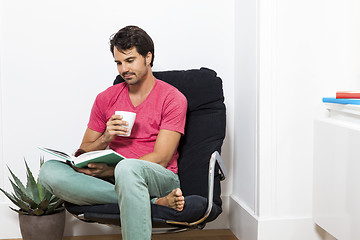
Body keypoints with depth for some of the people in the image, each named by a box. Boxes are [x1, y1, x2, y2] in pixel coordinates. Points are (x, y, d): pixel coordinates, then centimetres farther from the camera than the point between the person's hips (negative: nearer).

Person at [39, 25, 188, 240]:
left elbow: (161, 159, -8)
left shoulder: (172, 98, 0)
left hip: (159, 179, -5)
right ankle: (154, 201, -26)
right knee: (49, 171, -22)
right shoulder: (106, 98, 13)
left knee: (127, 168, -40)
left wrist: (109, 170, -17)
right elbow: (83, 155, 13)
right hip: (111, 178, 5)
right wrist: (105, 138, -10)